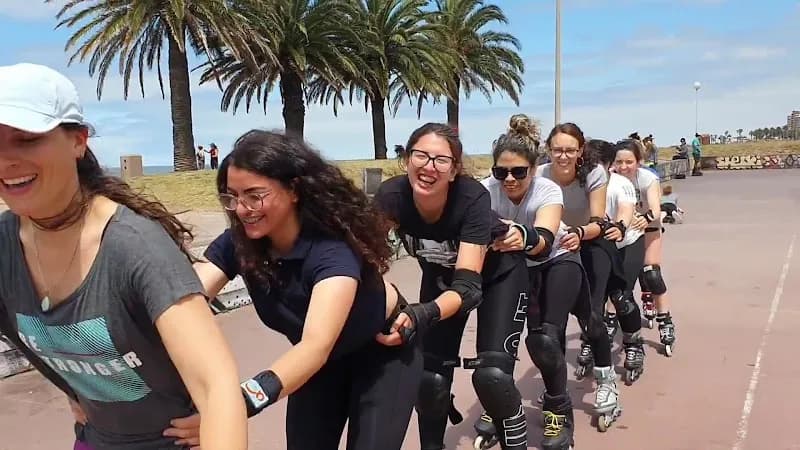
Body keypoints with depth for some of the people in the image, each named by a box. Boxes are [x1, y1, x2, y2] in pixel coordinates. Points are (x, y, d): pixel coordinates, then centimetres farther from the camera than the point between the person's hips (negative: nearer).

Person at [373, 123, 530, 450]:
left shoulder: (473, 198, -36)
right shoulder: (391, 196, -27)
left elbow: (468, 285, -40)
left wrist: (424, 313, -59)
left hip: (497, 274, -3)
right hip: (441, 275, 3)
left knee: (491, 376, -19)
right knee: (430, 378, -7)